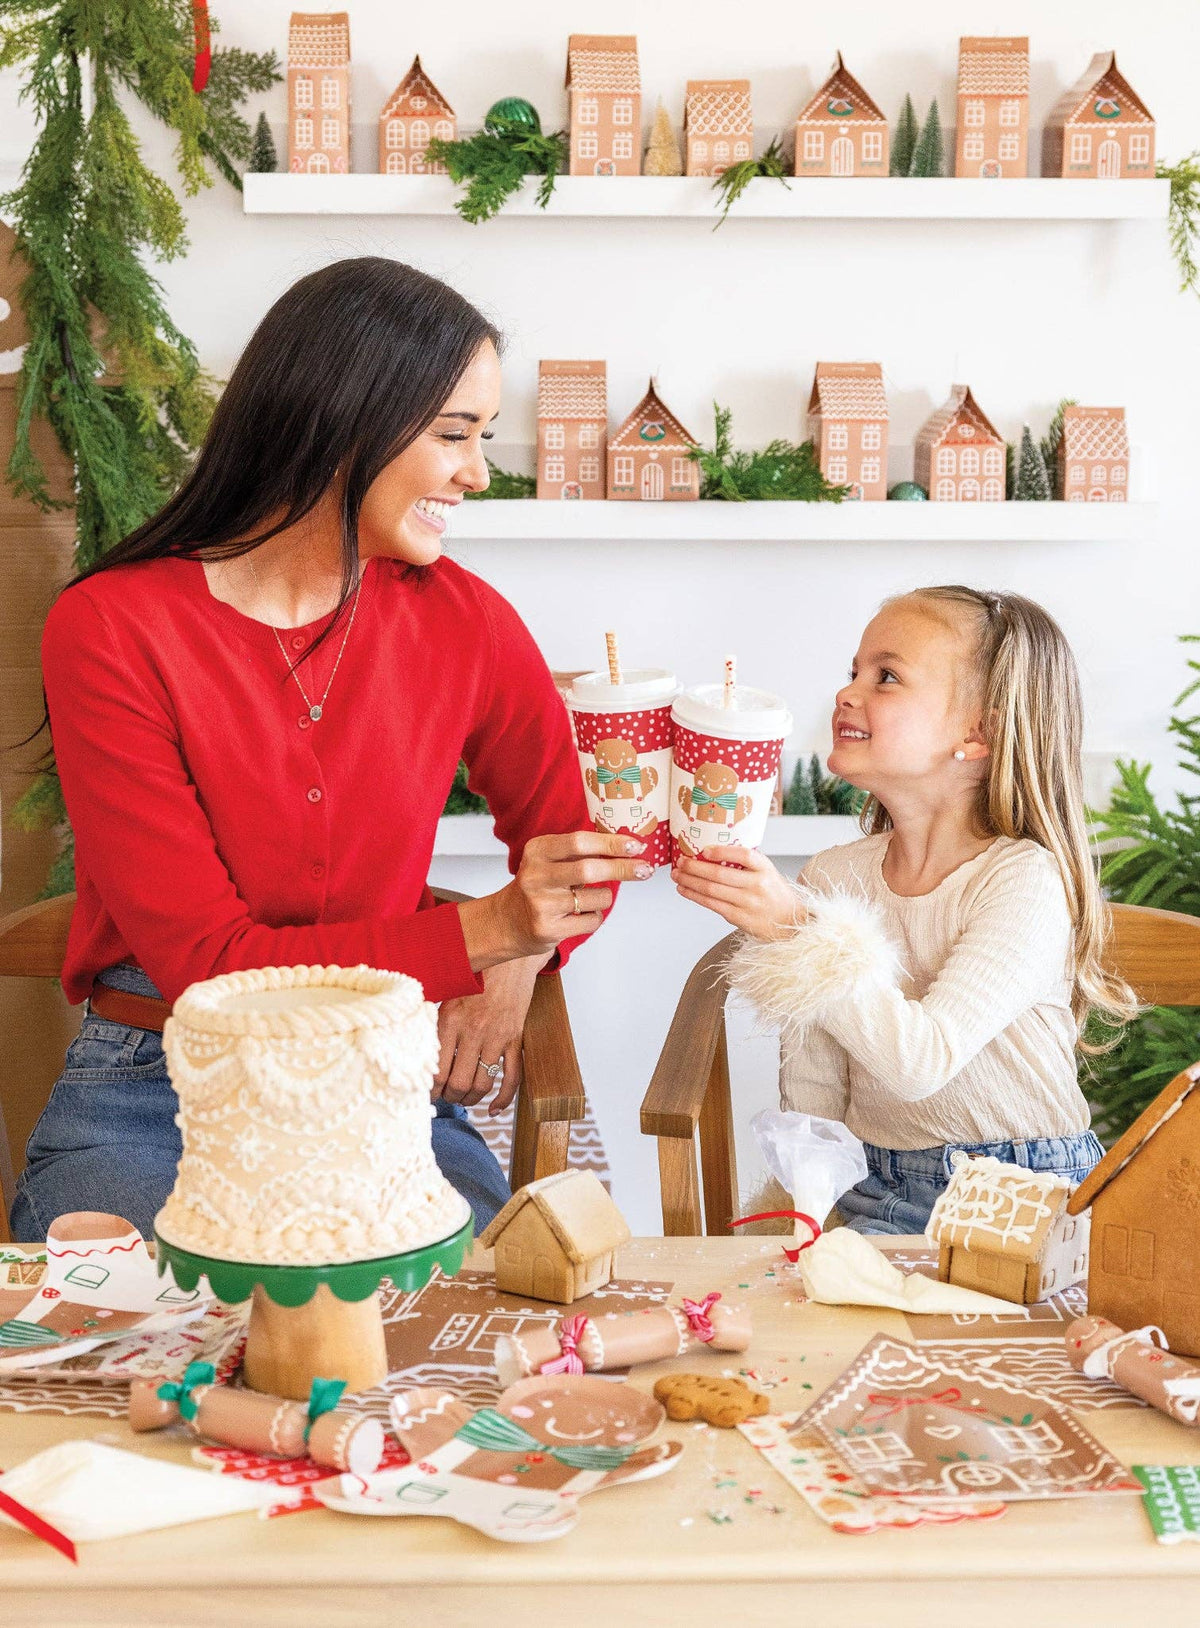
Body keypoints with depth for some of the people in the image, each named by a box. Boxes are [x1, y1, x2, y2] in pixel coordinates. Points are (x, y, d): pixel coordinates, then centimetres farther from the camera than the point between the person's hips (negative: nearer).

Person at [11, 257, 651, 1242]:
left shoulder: (463, 622, 0)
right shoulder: (108, 631, -11)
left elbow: (570, 834, 14)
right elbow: (205, 960, -15)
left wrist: (516, 965, -9)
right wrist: (479, 932, -26)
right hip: (152, 1104, -2)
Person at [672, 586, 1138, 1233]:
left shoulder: (1024, 881, -14)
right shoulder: (830, 878, 2)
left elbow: (921, 1062, -26)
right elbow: (812, 1093, 7)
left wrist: (800, 933, -32)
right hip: (877, 1194, 4)